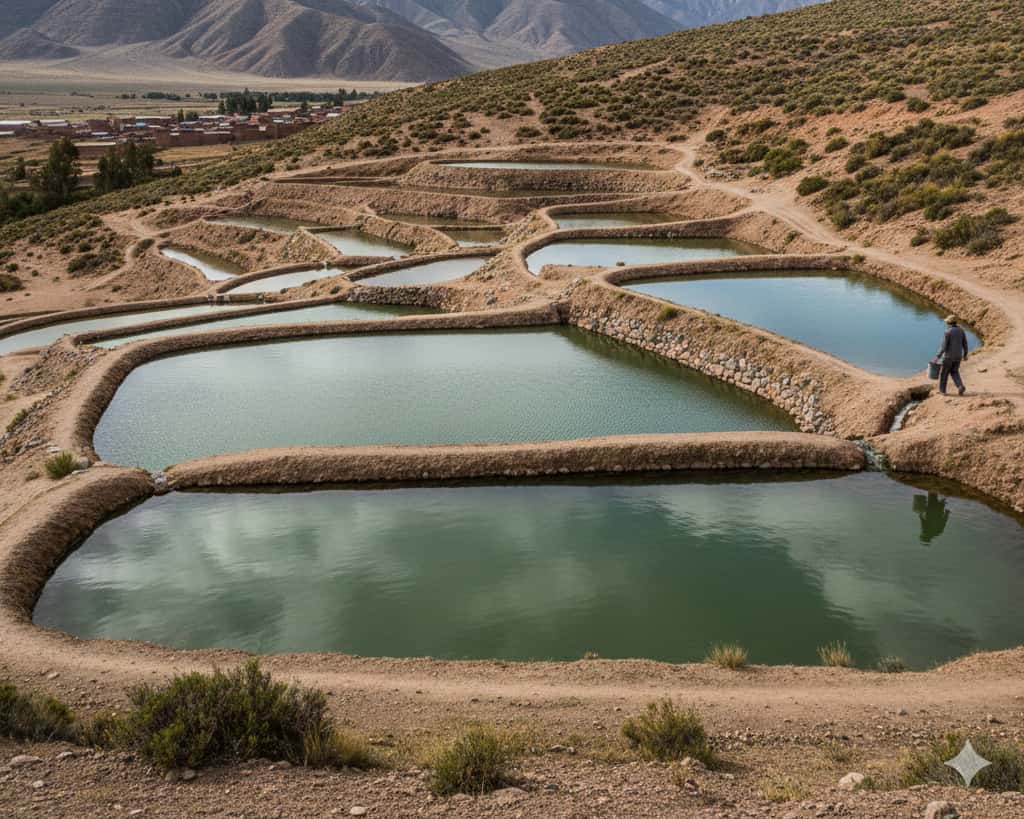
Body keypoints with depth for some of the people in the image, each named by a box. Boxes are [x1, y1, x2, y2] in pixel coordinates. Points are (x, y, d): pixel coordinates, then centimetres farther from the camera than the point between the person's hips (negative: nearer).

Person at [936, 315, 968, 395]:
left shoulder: (947, 332, -17)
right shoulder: (961, 330, 1)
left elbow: (944, 346, -19)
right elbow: (965, 344, 5)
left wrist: (938, 356, -11)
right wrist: (965, 355, 17)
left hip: (949, 356, -5)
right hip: (958, 356, 5)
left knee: (944, 373, 13)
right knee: (954, 372, 18)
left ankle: (942, 390, 22)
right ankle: (960, 387, -4)